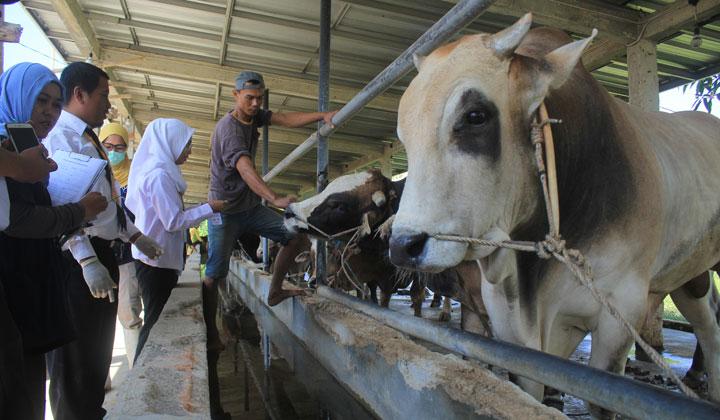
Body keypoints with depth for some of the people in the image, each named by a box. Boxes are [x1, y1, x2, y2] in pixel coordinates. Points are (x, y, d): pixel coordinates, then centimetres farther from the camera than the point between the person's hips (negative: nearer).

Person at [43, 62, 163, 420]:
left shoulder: (89, 140, 16)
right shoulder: (60, 137, -15)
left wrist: (135, 236, 19)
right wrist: (88, 261, -30)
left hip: (101, 253, 10)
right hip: (77, 259, -10)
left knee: (99, 346, 22)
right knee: (75, 353, 4)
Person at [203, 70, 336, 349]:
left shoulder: (254, 116, 4)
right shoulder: (228, 127, -21)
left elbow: (286, 119, -10)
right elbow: (245, 168, -37)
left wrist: (322, 115, -25)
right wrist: (275, 198, -51)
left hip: (250, 206, 8)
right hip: (225, 210, -7)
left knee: (294, 236, 1)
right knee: (214, 274, -4)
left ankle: (275, 292, 14)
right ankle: (211, 335, 8)